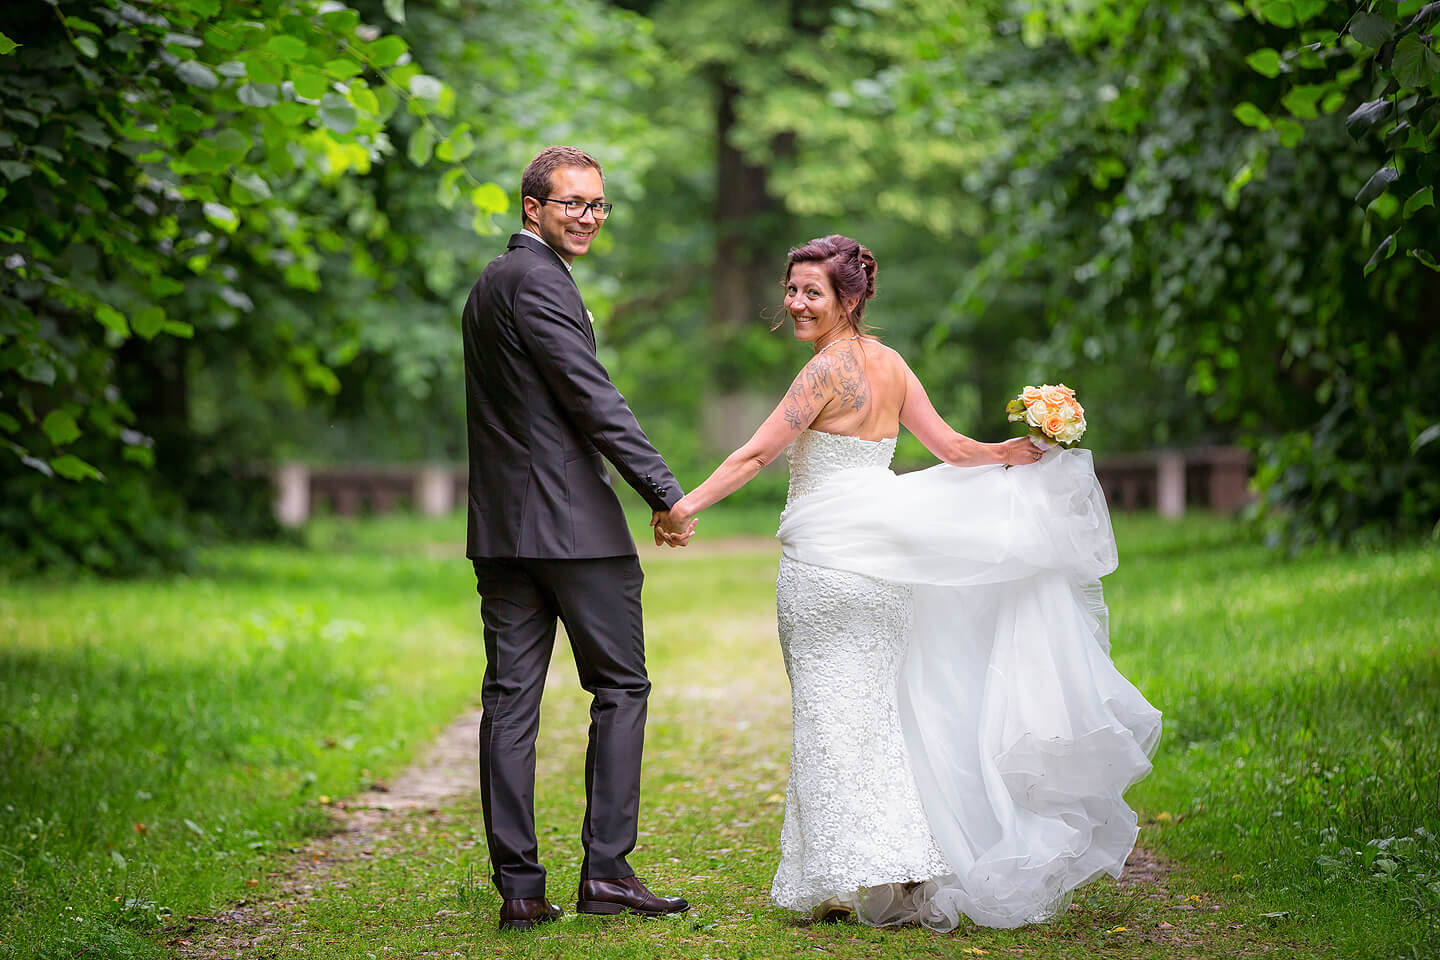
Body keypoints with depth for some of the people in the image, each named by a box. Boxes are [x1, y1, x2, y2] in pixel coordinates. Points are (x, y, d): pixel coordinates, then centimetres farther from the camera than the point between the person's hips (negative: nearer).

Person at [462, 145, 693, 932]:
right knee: (620, 688, 2)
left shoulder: (489, 283, 20)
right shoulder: (537, 279, -11)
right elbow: (591, 397, -17)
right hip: (572, 520, -9)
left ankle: (519, 889, 5)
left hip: (501, 525, 9)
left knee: (510, 697, 4)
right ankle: (605, 870, 1)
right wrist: (665, 492, -16)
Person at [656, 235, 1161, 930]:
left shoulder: (827, 369, -12)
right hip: (880, 558, 8)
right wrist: (1017, 452, 20)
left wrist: (688, 504, -17)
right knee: (872, 709, 12)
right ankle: (902, 870, 11)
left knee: (831, 714, -2)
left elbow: (758, 453, -17)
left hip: (827, 557, -8)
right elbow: (950, 447, 8)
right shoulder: (891, 363, 10)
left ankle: (849, 878, -2)